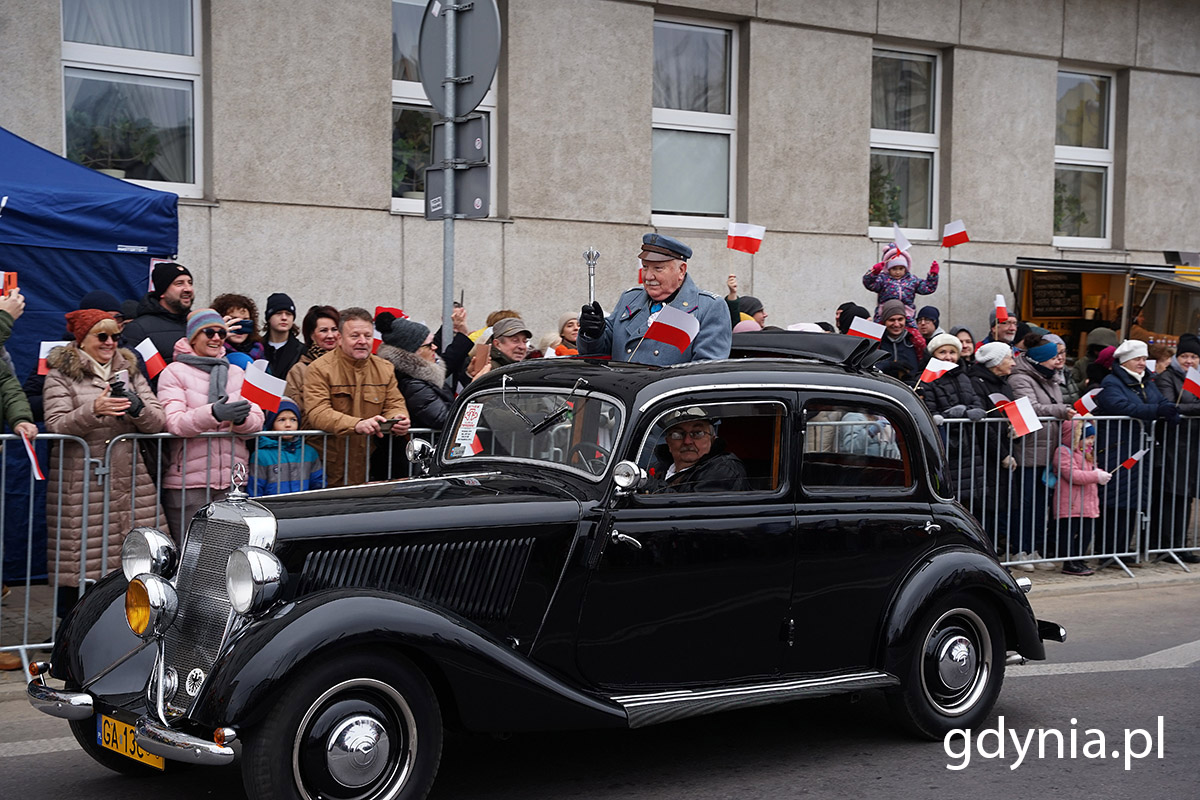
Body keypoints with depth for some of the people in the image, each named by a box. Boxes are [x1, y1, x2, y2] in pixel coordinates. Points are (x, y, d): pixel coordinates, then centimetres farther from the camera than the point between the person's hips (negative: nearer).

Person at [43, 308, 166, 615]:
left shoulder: (130, 372, 17)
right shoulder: (61, 376, 5)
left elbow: (158, 422, 7)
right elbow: (56, 425, -9)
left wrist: (137, 407, -14)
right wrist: (93, 410, -26)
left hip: (130, 482, 4)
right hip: (80, 484, -3)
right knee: (78, 558, -4)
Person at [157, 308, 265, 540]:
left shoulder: (237, 373, 17)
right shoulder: (174, 372, 2)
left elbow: (258, 420, 7)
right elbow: (173, 422, -12)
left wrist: (241, 418, -17)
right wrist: (213, 413, -28)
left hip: (232, 480, 4)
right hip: (188, 482, -4)